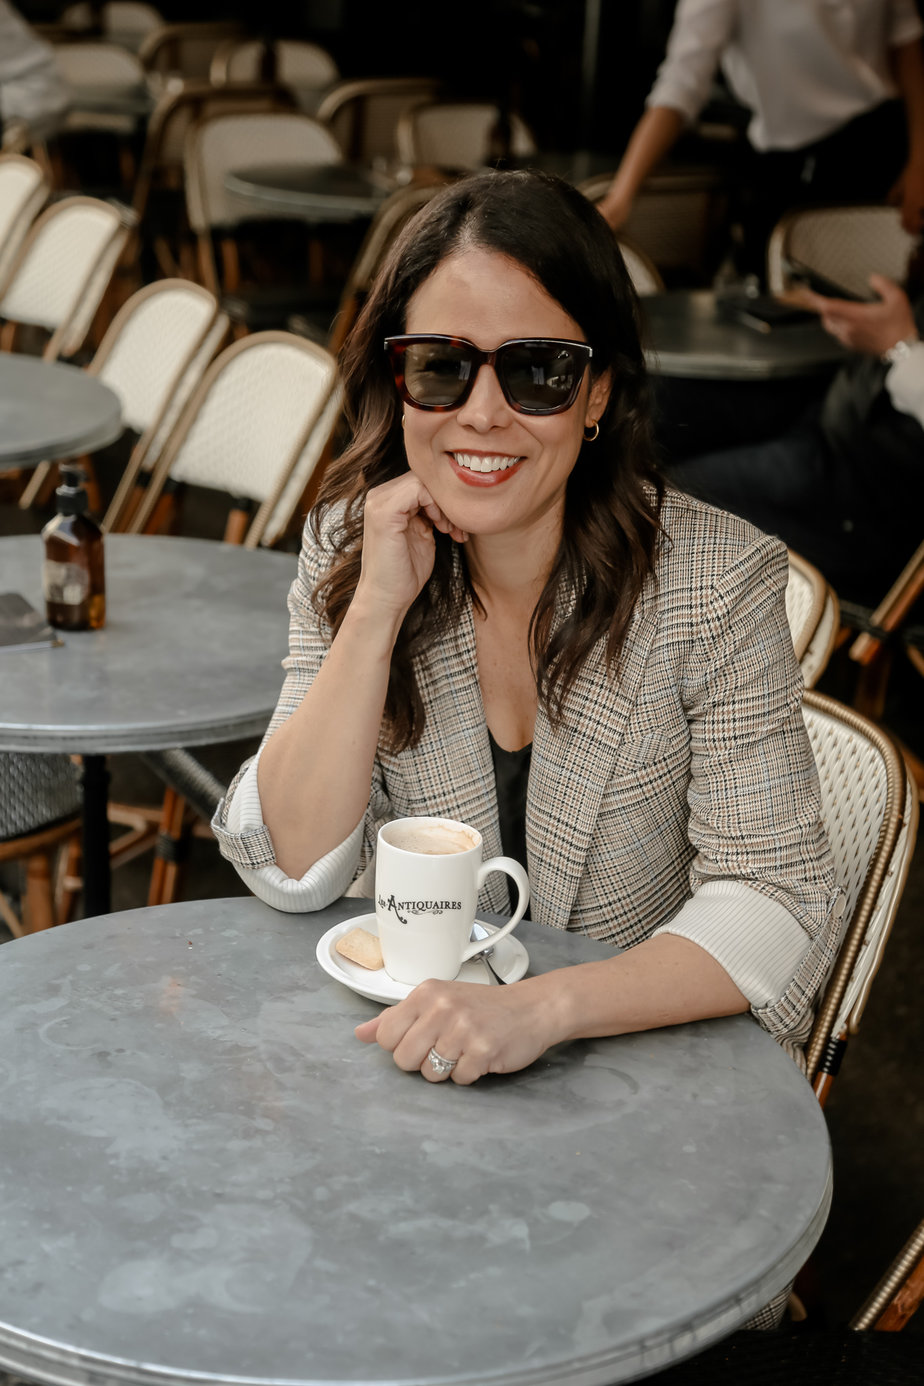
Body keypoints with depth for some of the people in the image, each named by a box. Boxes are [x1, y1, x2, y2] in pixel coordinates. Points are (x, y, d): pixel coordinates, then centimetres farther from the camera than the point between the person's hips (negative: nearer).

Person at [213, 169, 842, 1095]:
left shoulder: (715, 583, -14)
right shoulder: (347, 550, -4)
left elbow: (775, 903, -17)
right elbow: (293, 872, -10)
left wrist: (538, 1010, -32)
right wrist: (377, 608, -20)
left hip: (651, 1056, 0)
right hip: (414, 1045, 1)